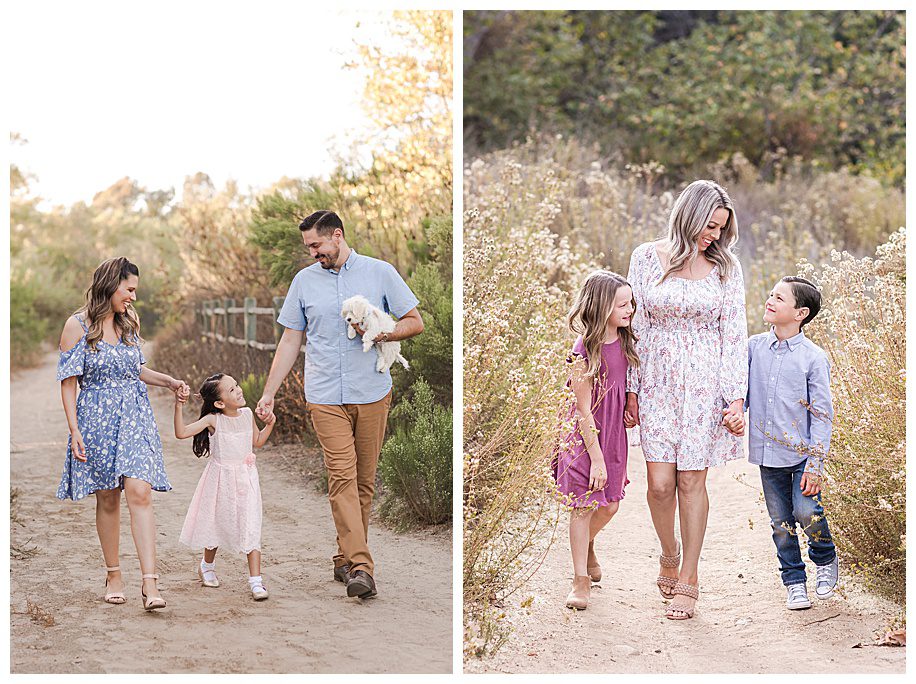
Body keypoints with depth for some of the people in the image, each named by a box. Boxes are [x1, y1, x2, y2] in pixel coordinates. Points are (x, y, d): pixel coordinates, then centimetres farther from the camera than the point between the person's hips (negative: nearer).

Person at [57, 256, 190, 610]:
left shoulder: (130, 321, 10)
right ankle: (113, 574, 23)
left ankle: (150, 582, -17)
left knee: (139, 493, -11)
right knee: (107, 499, 6)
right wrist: (74, 431, -11)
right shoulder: (77, 326, -5)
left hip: (135, 417, 3)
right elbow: (68, 381, -5)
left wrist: (168, 381, 9)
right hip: (97, 419, -3)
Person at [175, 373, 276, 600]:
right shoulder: (213, 420, -13)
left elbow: (257, 442, 15)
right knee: (216, 524, 15)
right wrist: (178, 407, -27)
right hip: (221, 479, -2)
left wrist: (269, 424, 1)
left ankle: (255, 580, -5)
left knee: (250, 528, -7)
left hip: (245, 477, 2)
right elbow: (181, 433, -19)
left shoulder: (247, 414, -1)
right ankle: (207, 565, 42)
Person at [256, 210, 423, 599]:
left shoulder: (380, 273, 4)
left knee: (364, 480, 5)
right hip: (325, 397, 0)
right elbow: (291, 340, 14)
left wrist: (379, 334, -12)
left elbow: (415, 322, 7)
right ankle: (360, 567, -18)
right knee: (342, 477, -13)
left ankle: (345, 559, 18)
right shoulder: (304, 281, 10)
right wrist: (269, 392, 9)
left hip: (372, 393, 0)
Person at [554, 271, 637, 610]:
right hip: (586, 436, -6)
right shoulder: (585, 350, -20)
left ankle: (587, 546, 43)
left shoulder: (624, 341, 0)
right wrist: (596, 457, -17)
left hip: (614, 433, 6)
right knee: (583, 507, 1)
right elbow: (584, 410, -18)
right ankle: (580, 579, 13)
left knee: (609, 505, 13)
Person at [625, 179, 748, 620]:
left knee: (691, 481, 0)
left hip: (705, 381, 0)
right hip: (657, 380, 0)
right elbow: (635, 326, 4)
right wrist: (630, 390, 3)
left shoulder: (725, 268, 2)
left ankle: (688, 582, 12)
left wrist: (736, 397, -5)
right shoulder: (646, 258, 2)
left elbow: (734, 336, 2)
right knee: (660, 482, -5)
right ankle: (669, 557, 24)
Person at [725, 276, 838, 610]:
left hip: (802, 453, -4)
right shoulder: (755, 347, 2)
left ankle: (825, 560, 19)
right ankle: (794, 581, 25)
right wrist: (733, 414, -10)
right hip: (768, 452, 4)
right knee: (781, 522, 9)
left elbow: (822, 414, -8)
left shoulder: (814, 358, -9)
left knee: (807, 512, -12)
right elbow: (742, 390, 12)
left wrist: (815, 465, -11)